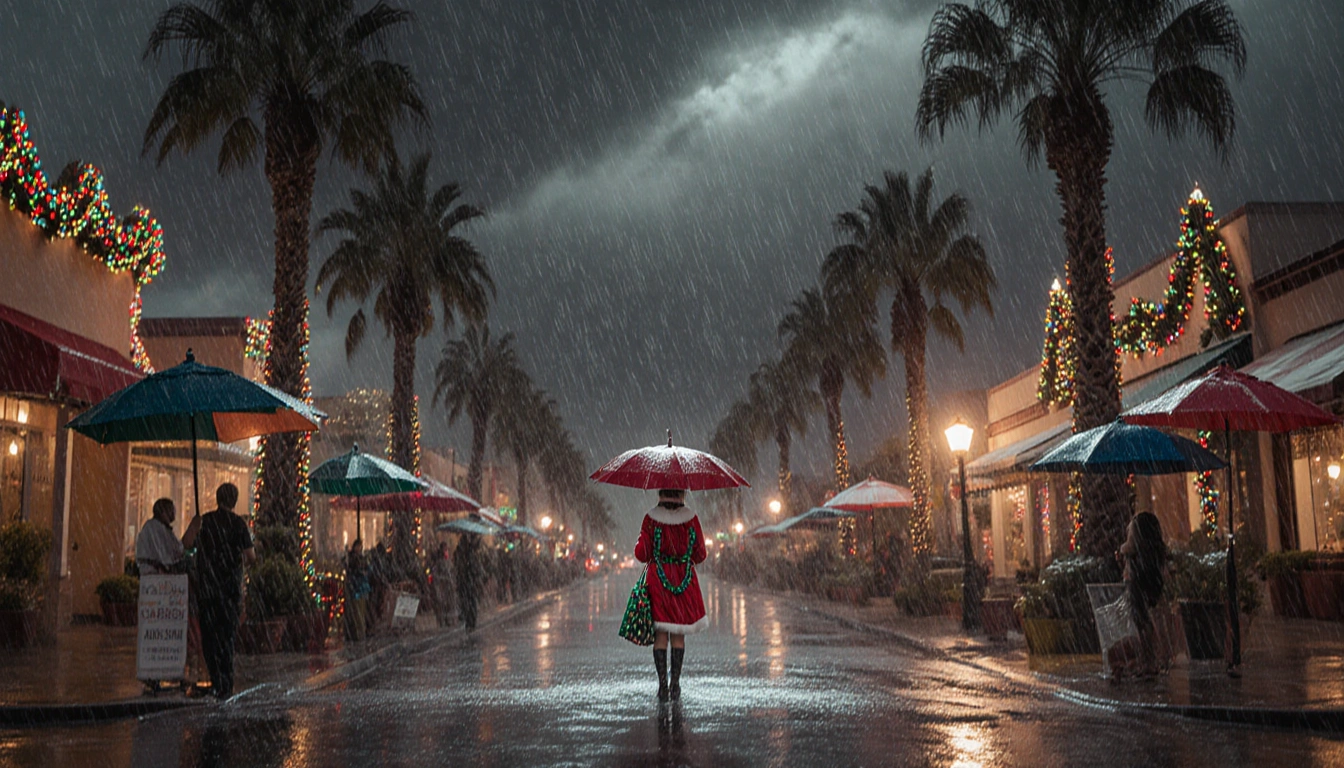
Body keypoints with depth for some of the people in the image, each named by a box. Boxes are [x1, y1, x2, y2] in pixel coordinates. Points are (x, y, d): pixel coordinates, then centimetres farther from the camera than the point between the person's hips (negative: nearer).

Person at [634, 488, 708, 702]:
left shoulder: (651, 519, -7)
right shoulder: (691, 518, -4)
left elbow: (642, 554, -7)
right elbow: (700, 556, 1)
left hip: (658, 580, -1)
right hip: (685, 581, 1)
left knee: (660, 633, 5)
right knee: (679, 634, 9)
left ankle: (662, 685, 3)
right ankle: (675, 684, 10)